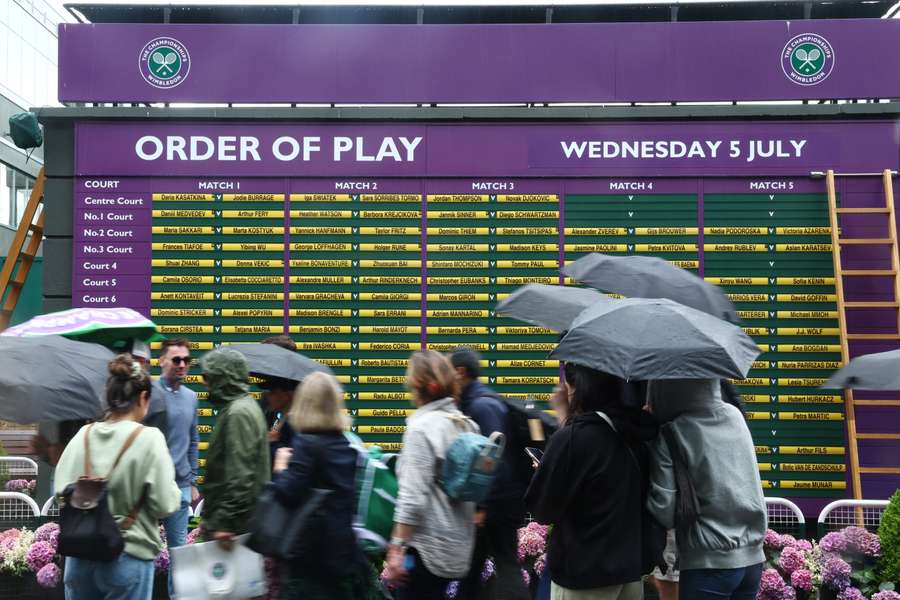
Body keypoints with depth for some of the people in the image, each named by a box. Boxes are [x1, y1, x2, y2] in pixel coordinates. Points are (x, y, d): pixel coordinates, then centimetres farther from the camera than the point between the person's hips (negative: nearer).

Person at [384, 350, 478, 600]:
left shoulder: (421, 427, -15)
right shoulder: (465, 424, 7)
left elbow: (413, 497, -20)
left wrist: (396, 548, -16)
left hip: (427, 546, -8)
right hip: (458, 544, 8)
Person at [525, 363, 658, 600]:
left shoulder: (570, 438, -20)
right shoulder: (635, 435, 0)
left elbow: (542, 509, -13)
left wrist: (544, 471, 6)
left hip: (583, 574, -6)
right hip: (632, 564, 6)